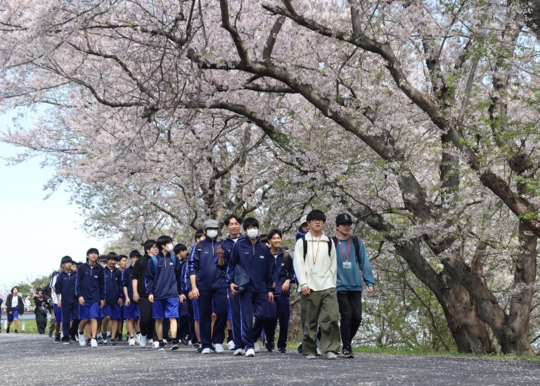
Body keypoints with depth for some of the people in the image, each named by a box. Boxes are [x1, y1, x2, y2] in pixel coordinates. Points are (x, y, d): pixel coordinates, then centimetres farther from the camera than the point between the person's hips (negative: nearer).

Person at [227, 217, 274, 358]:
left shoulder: (264, 248, 12)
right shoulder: (239, 246, 4)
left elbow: (268, 271, 14)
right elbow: (231, 265, 6)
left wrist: (270, 289, 11)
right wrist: (231, 281, -6)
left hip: (261, 288, 3)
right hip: (245, 288, -3)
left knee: (263, 315, -3)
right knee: (246, 317, -6)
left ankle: (252, 338, 21)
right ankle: (248, 345, 1)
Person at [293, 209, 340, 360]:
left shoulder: (329, 242, 14)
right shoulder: (302, 242, 6)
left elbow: (333, 264, 14)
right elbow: (298, 264, -1)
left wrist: (332, 284, 7)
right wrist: (303, 283, -12)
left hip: (327, 287, 2)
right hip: (309, 287, -2)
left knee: (331, 318, -12)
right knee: (309, 321, 1)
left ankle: (330, 349, -9)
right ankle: (310, 351, 10)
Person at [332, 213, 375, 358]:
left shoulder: (357, 243, 8)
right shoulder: (331, 243, 0)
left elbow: (364, 263, 7)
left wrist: (370, 282, -1)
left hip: (356, 286, 3)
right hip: (340, 286, -3)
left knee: (357, 317, 0)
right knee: (346, 316, -9)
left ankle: (347, 342, 21)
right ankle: (346, 348, 2)